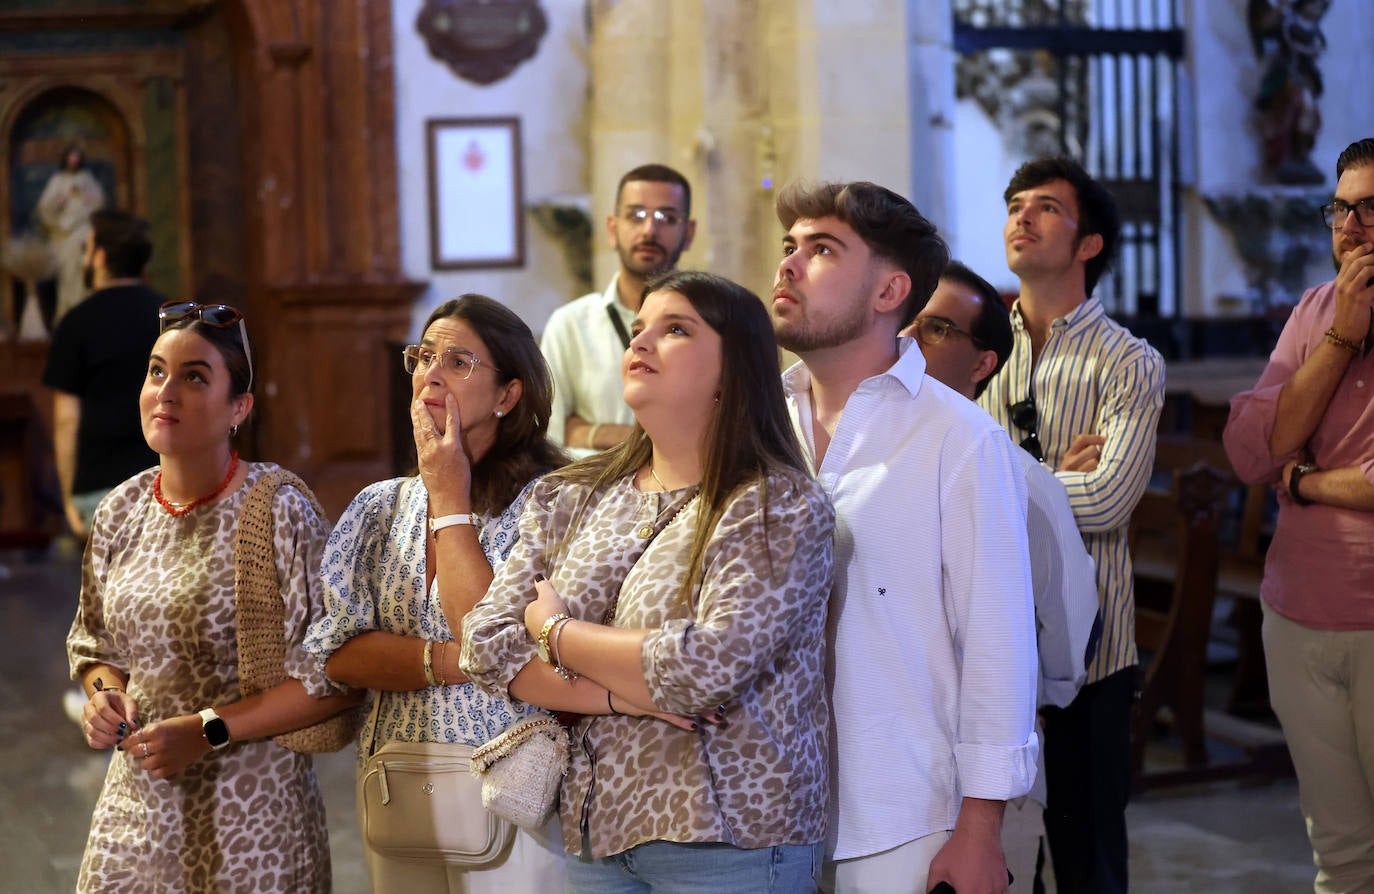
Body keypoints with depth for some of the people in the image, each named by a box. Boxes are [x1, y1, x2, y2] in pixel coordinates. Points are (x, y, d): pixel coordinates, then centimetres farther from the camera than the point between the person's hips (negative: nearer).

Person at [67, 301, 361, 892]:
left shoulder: (277, 512, -14)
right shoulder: (121, 512, 3)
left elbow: (336, 677, -15)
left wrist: (210, 730, -18)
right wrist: (105, 693, -3)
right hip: (135, 803, 5)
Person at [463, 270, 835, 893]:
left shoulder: (781, 509, -10)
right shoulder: (568, 501, 7)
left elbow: (707, 667, -21)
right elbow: (487, 643, -1)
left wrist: (555, 630, -8)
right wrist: (622, 696, -15)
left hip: (728, 843, -4)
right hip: (595, 833, 5)